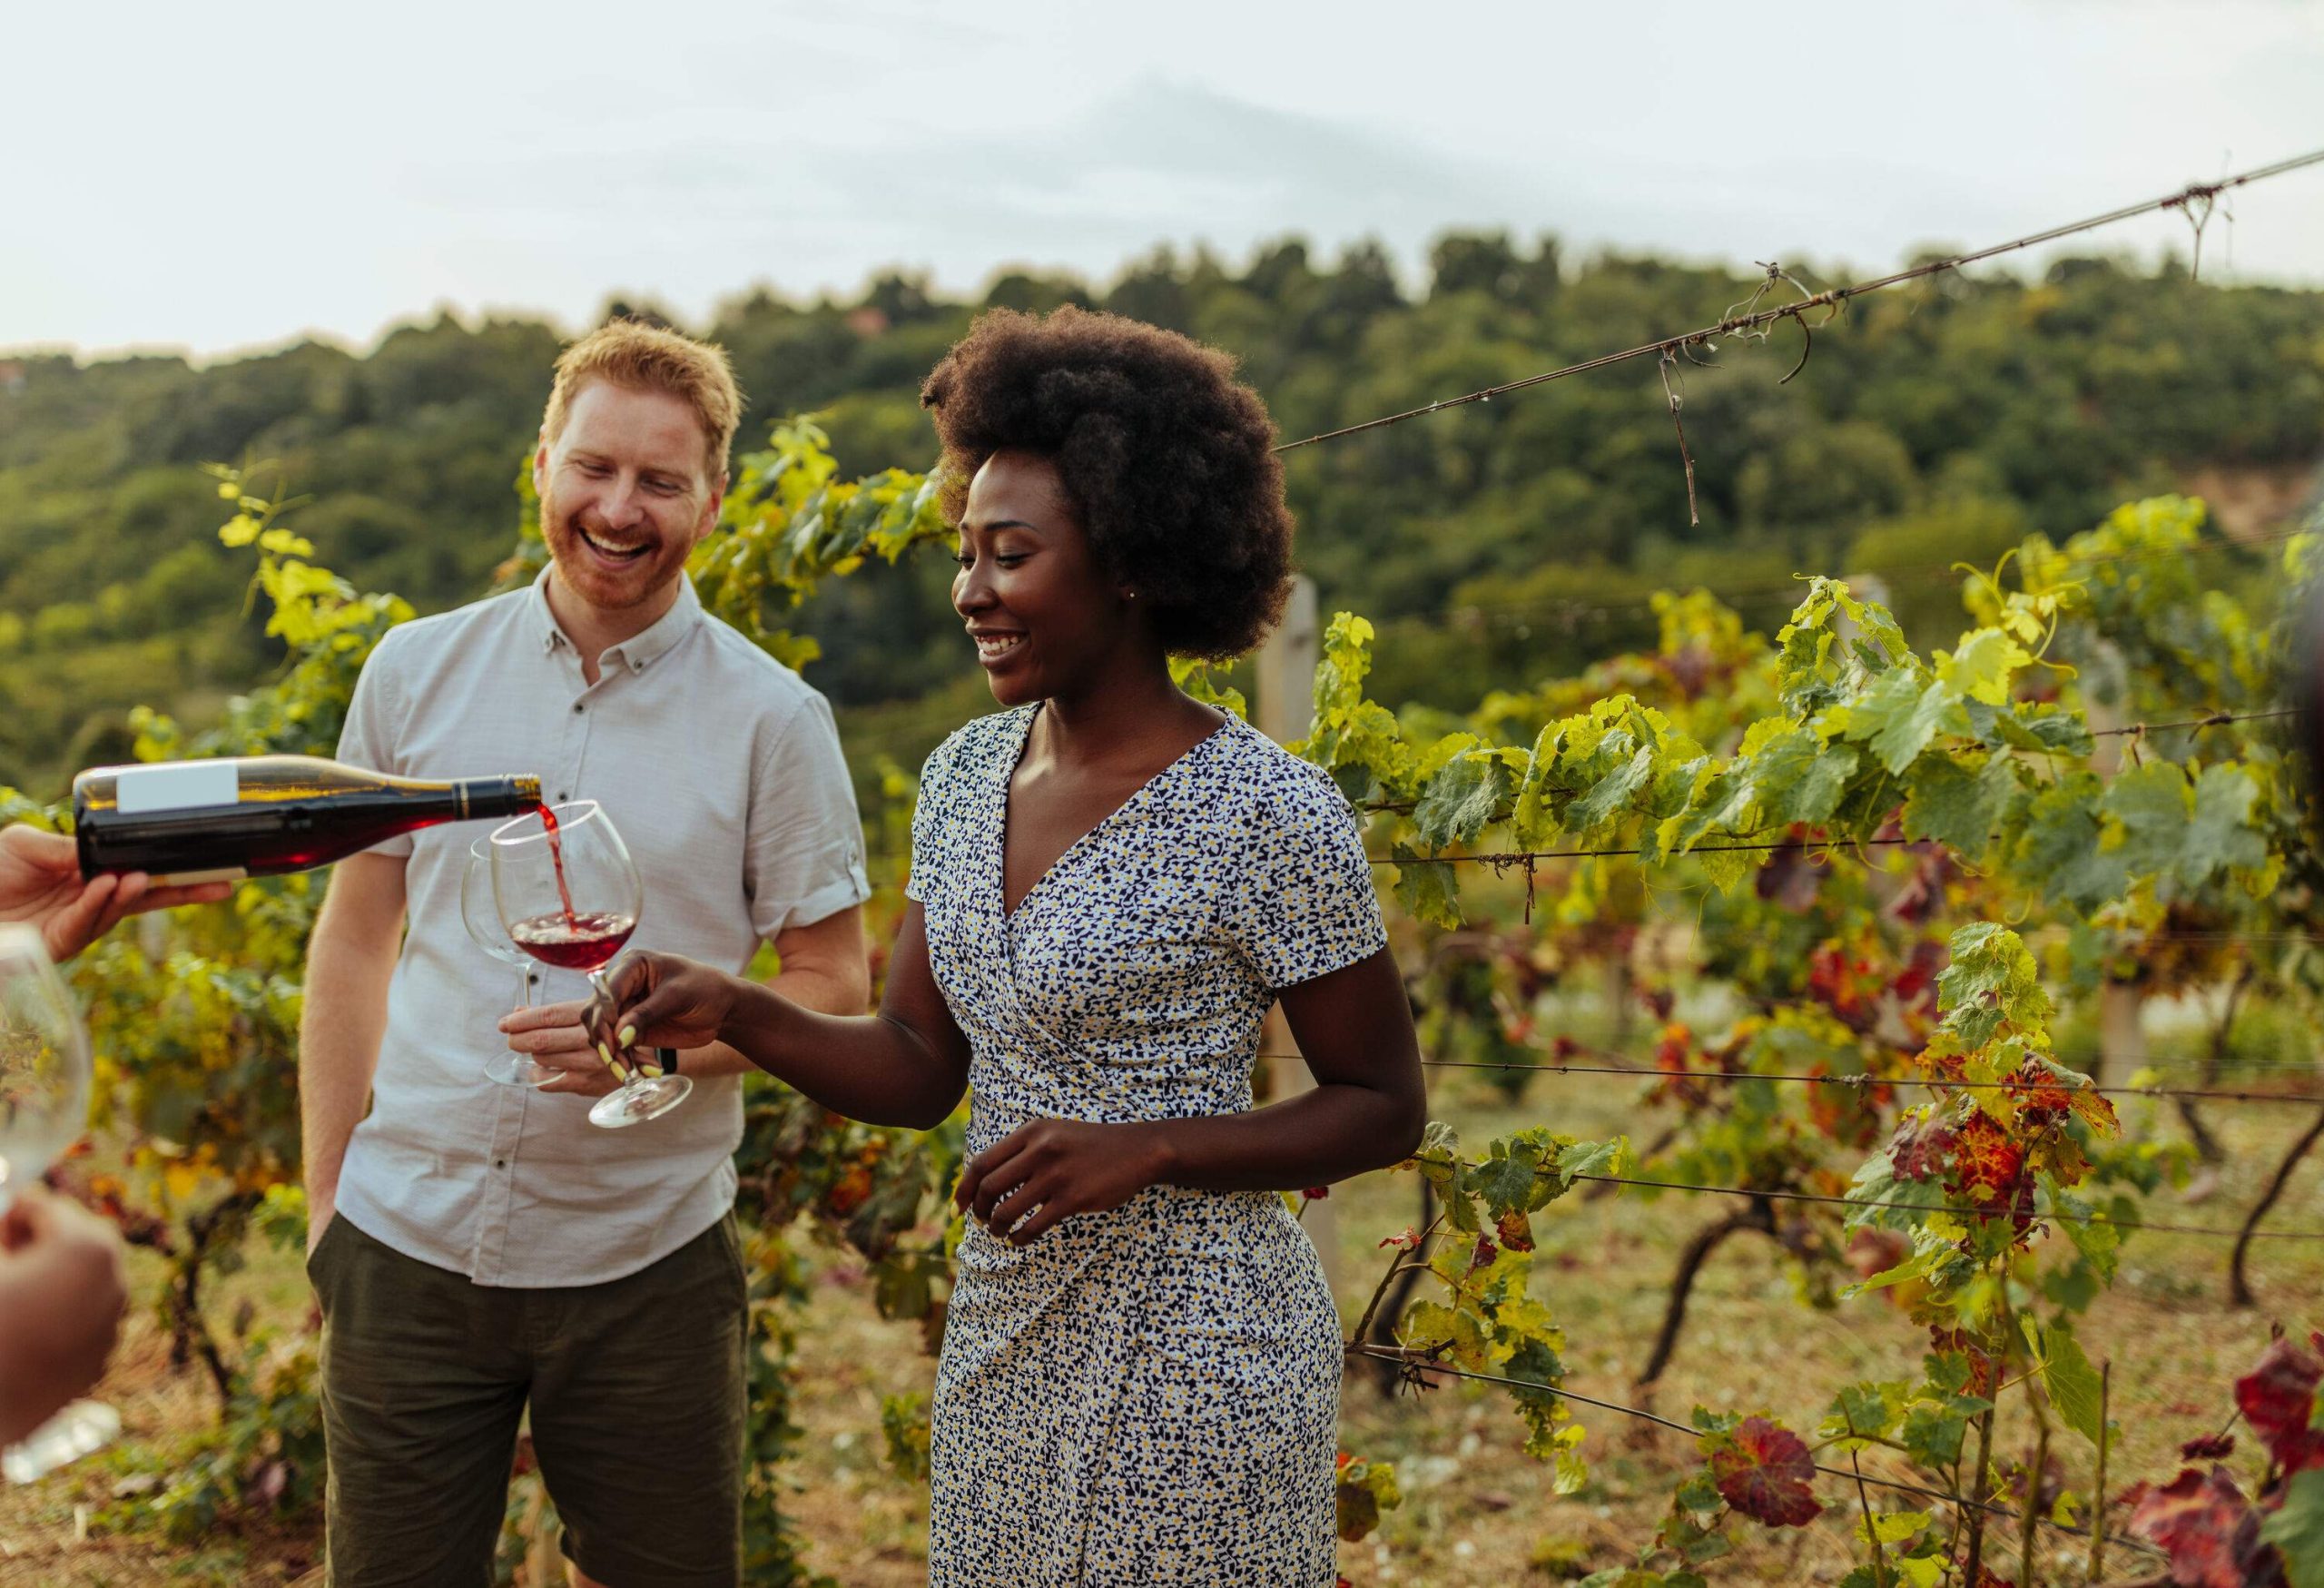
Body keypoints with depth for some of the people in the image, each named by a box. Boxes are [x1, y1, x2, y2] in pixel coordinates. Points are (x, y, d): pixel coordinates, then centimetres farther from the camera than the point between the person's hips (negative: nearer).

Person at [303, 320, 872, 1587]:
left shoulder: (771, 720, -5)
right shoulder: (417, 671, 2)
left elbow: (835, 990, -1)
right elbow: (355, 939, 9)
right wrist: (325, 1198, 7)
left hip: (643, 1261, -1)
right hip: (406, 1240, 2)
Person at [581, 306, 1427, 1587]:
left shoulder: (1269, 818, -16)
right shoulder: (964, 776, 4)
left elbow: (1385, 1107, -9)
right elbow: (918, 1068, 7)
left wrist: (1141, 1151, -20)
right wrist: (729, 1011, -9)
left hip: (1194, 1358, -6)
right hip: (1001, 1339, 6)